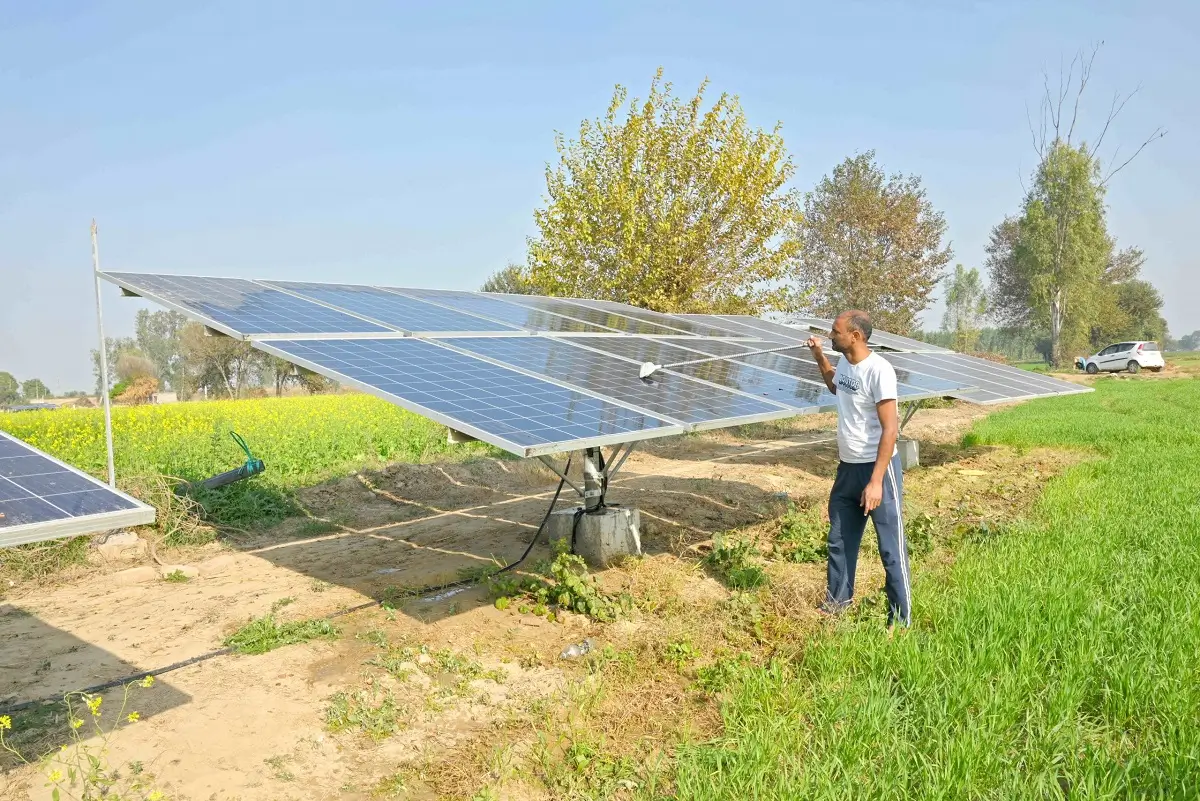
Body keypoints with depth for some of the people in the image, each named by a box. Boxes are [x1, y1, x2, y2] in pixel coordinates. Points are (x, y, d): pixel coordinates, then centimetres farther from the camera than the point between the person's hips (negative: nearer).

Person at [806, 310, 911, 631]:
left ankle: (900, 619, 14)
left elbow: (890, 429, -23)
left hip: (878, 468, -8)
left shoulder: (878, 370, -21)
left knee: (891, 547, 2)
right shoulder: (844, 363, 4)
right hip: (847, 467, 9)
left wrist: (876, 481, -26)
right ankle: (838, 600, 37)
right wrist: (819, 357, 16)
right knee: (839, 540, 20)